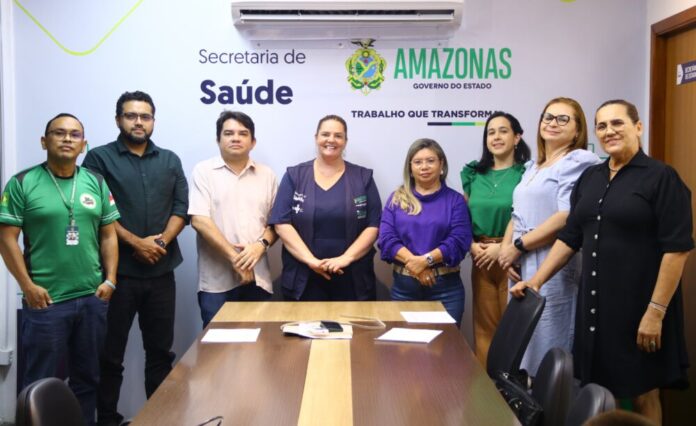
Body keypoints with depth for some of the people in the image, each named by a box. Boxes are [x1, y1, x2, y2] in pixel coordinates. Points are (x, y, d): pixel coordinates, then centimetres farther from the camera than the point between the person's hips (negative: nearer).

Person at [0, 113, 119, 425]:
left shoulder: (97, 183, 8)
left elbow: (108, 235, 9)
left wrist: (110, 280, 0)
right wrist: (28, 286, -11)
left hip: (93, 298, 4)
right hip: (46, 300, -3)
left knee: (87, 377, 15)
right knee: (42, 381, 6)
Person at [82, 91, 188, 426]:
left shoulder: (170, 160, 13)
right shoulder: (99, 158, 1)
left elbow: (181, 207, 6)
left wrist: (162, 239, -10)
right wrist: (135, 243, -14)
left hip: (162, 271, 4)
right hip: (117, 271, -3)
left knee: (161, 350, 11)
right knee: (111, 353, 6)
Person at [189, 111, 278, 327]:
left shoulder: (266, 174, 12)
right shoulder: (204, 171, 1)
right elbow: (199, 220, -9)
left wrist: (261, 244, -9)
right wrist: (234, 257, -14)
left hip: (258, 278, 3)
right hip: (217, 280, -3)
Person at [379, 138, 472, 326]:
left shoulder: (455, 200, 4)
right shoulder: (397, 198, 8)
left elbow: (458, 242, -8)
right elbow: (386, 238, -2)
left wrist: (426, 260, -18)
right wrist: (412, 261, -16)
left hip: (445, 287, -1)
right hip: (404, 286, 2)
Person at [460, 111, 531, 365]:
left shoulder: (526, 173, -4)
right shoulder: (474, 174, 11)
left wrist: (504, 247, -15)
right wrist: (472, 245, -3)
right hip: (481, 259, 4)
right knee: (484, 324, 10)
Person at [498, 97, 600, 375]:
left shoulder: (578, 162, -6)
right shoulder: (533, 167, 19)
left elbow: (567, 218, -17)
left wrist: (518, 246, -12)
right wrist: (506, 248, -1)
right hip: (522, 267, 8)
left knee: (547, 346, -2)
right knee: (523, 344, 12)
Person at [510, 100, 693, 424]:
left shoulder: (661, 177, -8)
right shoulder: (589, 178, 10)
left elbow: (677, 248, -13)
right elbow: (570, 237, 13)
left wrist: (656, 310, -17)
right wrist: (536, 280, 6)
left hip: (639, 308, -5)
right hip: (595, 305, 5)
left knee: (642, 394, 7)